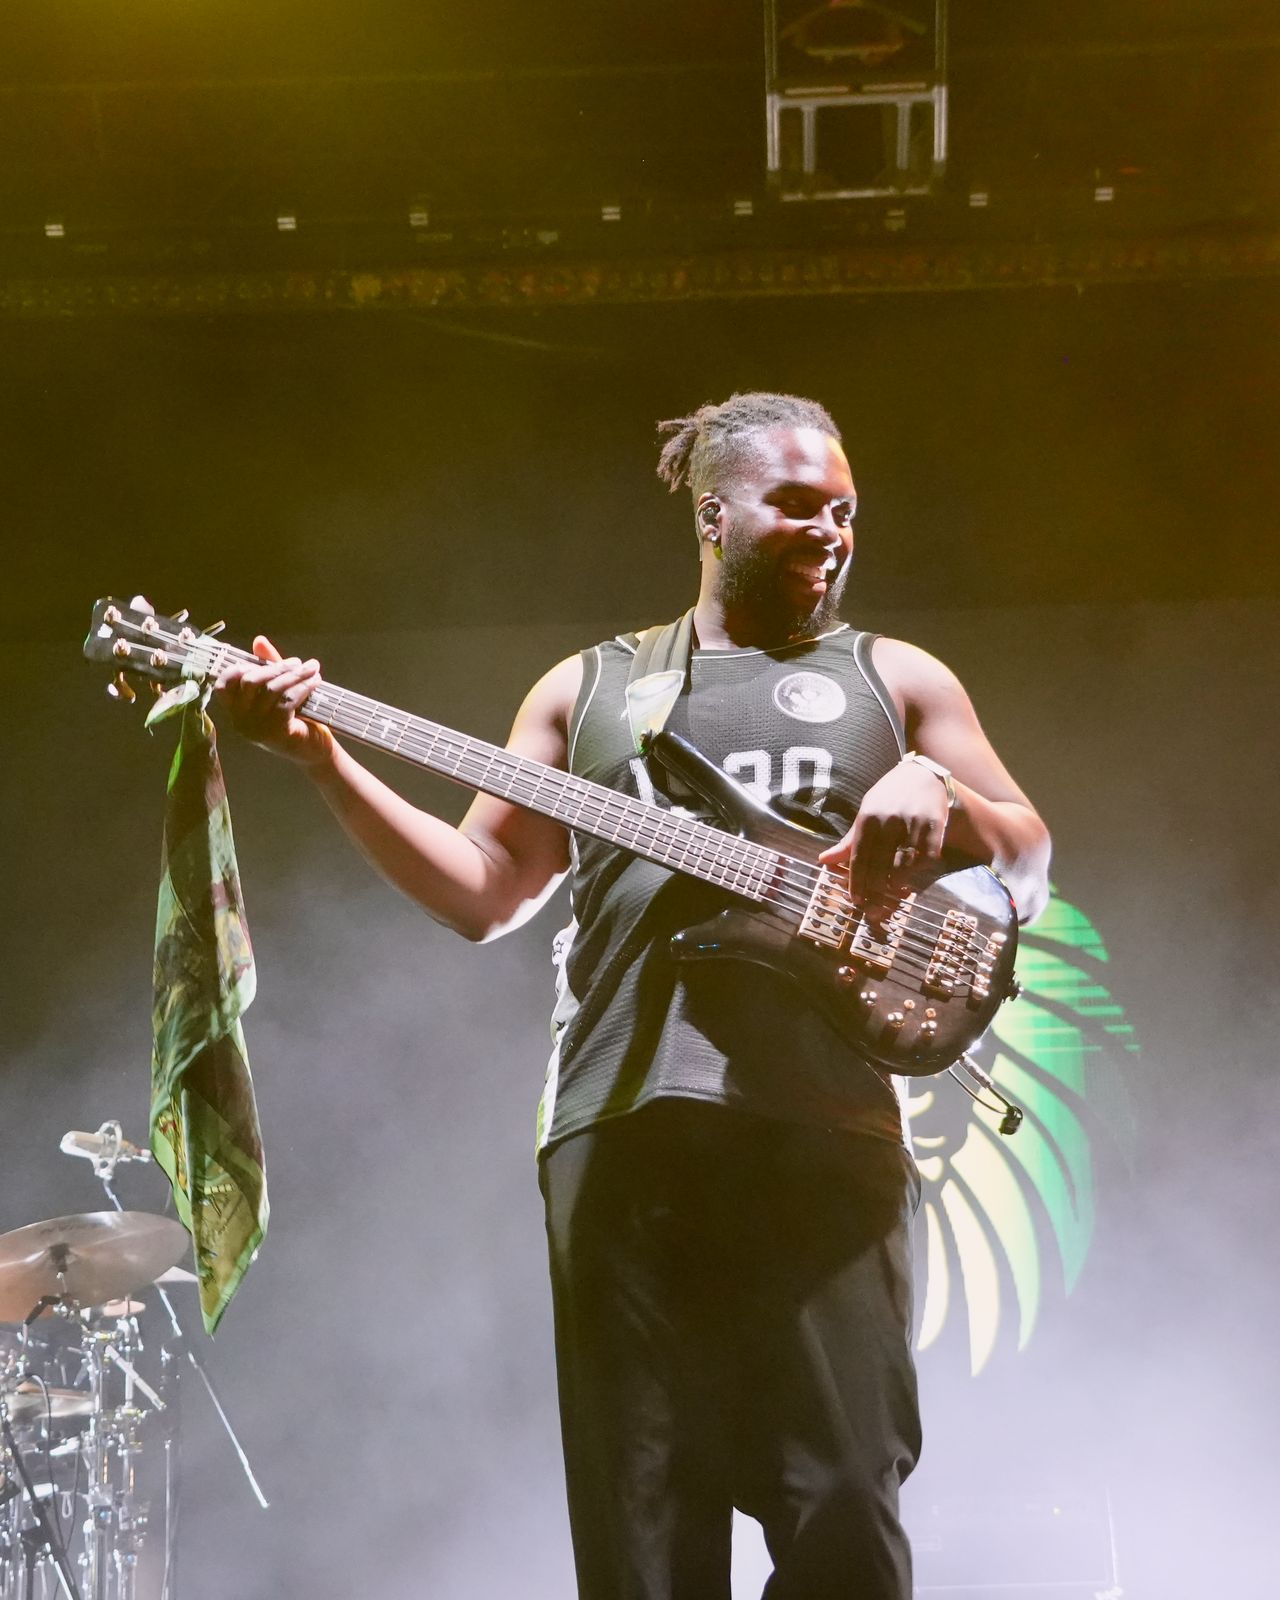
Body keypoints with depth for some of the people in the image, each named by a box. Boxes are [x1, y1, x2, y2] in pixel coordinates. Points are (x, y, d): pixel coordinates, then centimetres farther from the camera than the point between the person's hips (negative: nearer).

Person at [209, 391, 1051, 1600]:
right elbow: (480, 891, 15)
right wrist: (324, 760, 5)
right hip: (621, 1126, 1)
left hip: (826, 1132, -1)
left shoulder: (894, 679, 16)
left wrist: (939, 796, -8)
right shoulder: (587, 688, 19)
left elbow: (1030, 874, 14)